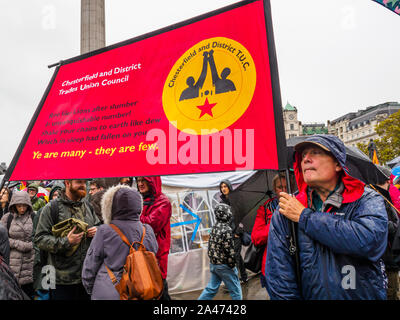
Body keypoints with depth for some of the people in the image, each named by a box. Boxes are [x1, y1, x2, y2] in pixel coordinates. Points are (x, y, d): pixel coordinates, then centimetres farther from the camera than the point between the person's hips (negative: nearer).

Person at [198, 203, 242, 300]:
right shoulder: (227, 230, -20)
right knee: (235, 290, 8)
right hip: (224, 265, -7)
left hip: (213, 263, 8)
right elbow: (229, 250, -20)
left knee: (211, 288, 16)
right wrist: (232, 265, -9)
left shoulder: (215, 228, 5)